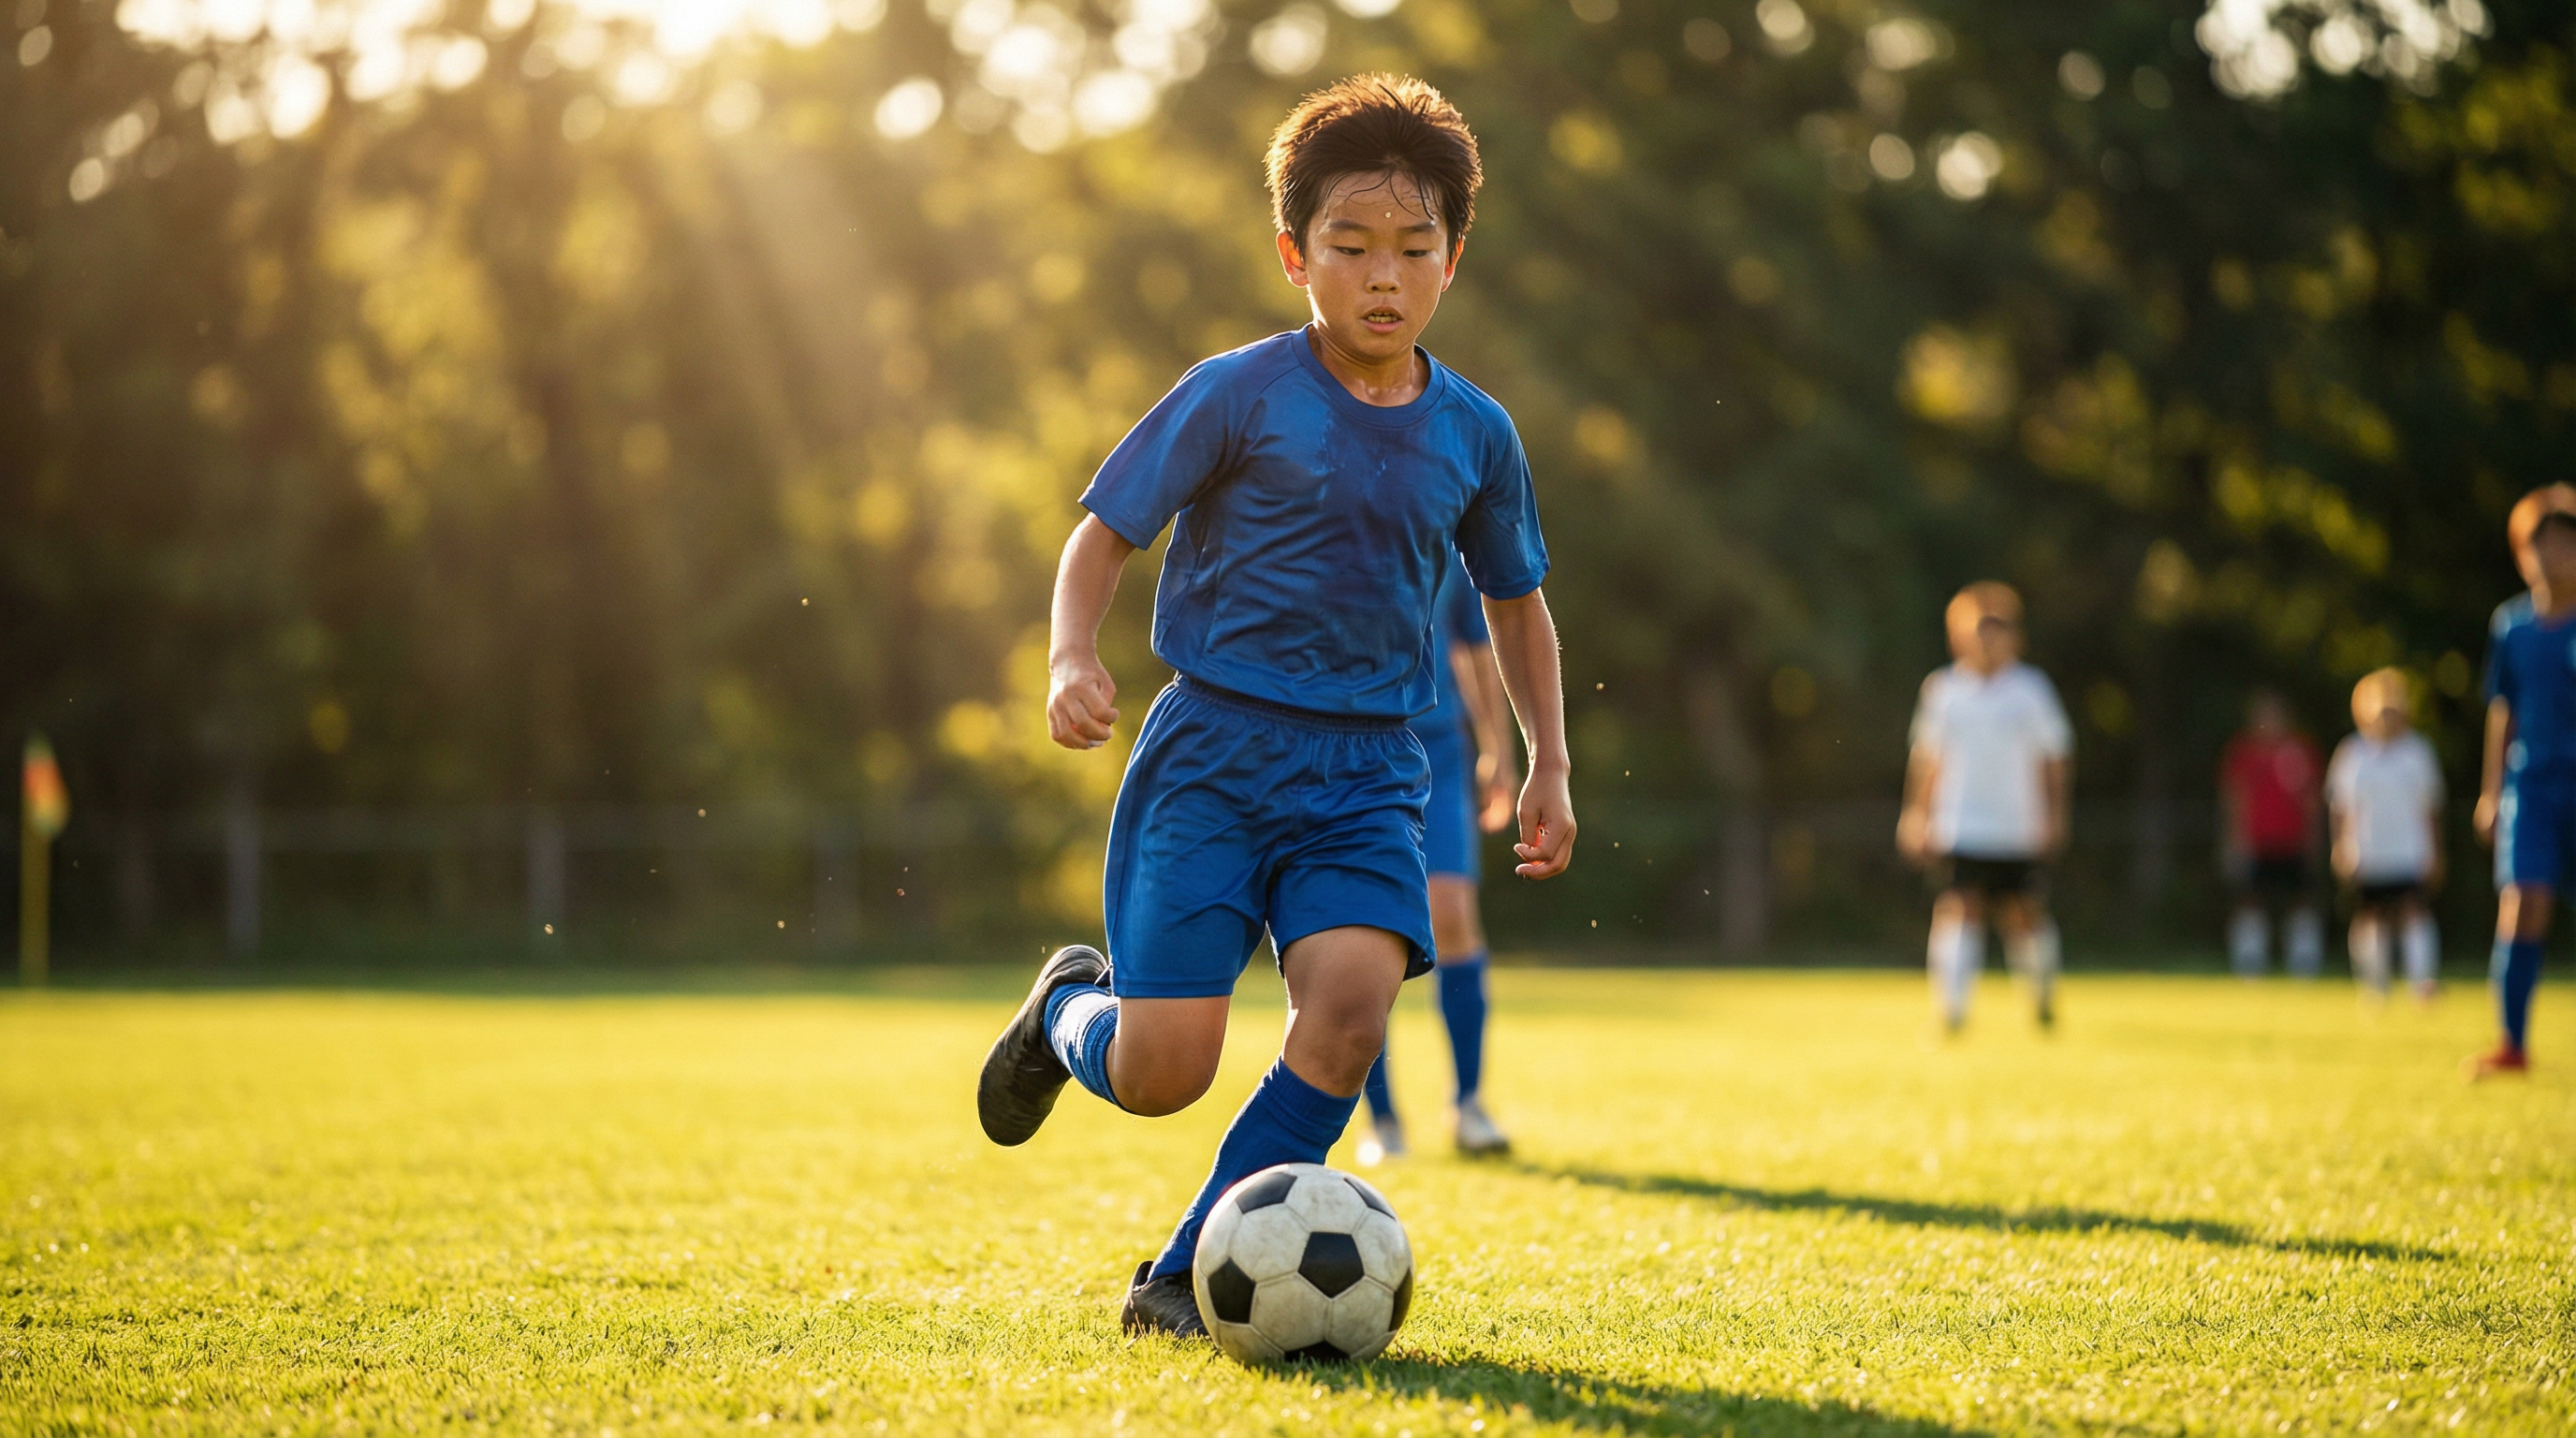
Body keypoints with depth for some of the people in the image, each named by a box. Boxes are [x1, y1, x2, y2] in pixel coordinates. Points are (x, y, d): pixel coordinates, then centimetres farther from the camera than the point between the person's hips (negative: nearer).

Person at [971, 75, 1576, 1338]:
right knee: (1161, 1073, -10)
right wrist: (1073, 661, -17)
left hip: (1367, 771, 3)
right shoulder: (1239, 397, -5)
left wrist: (1548, 765, 16)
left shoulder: (1474, 435, 7)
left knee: (1351, 997, -23)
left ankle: (1184, 1278, -7)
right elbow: (1103, 535, 1)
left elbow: (1516, 605, 23)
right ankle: (1070, 1007, 30)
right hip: (1214, 750, -3)